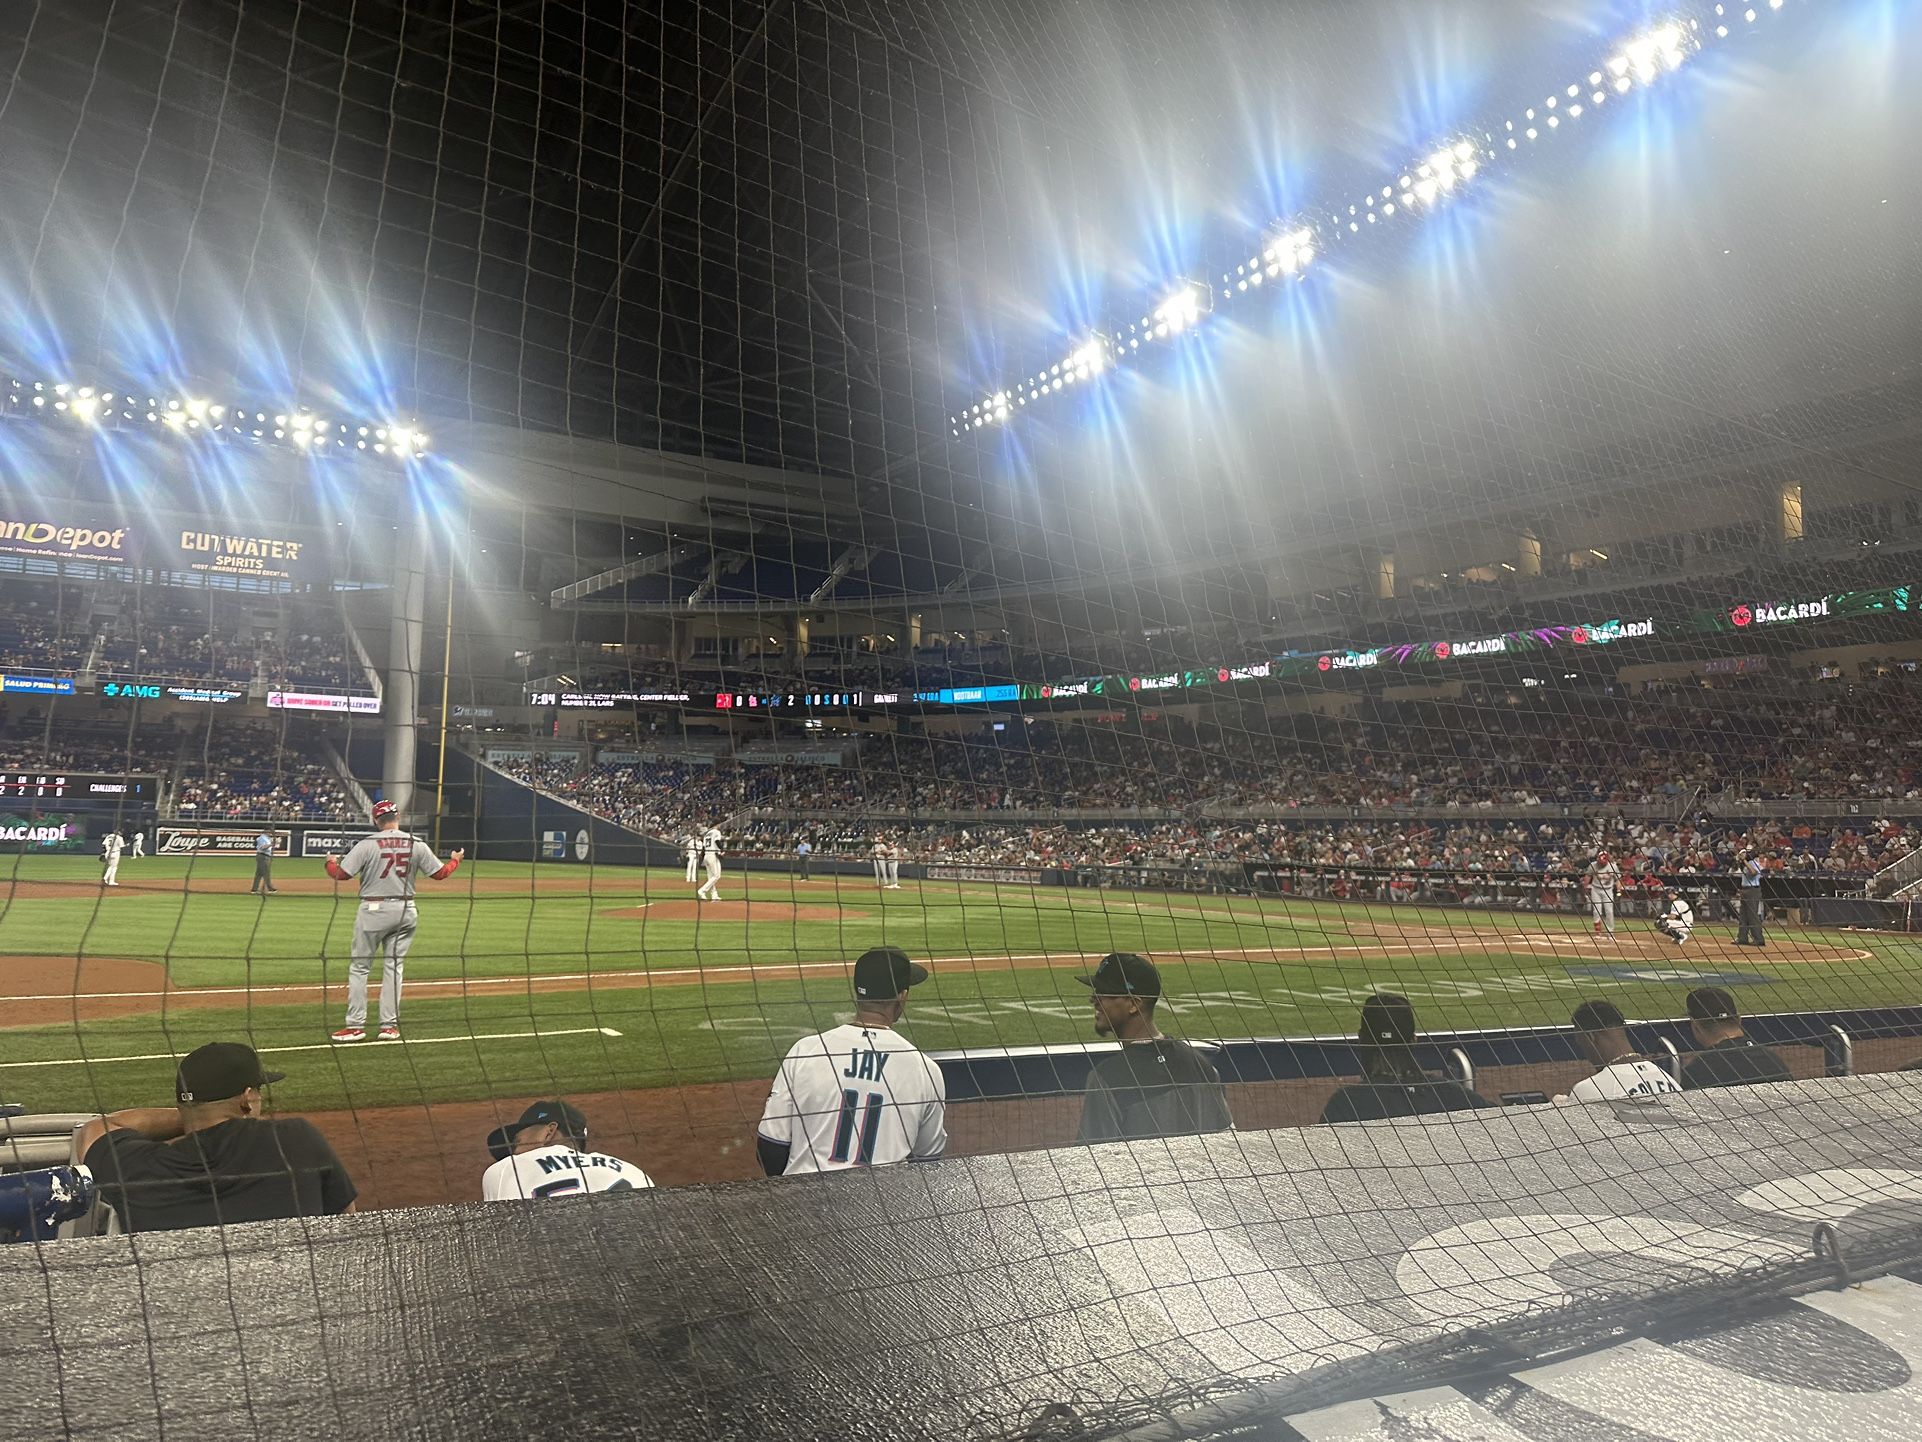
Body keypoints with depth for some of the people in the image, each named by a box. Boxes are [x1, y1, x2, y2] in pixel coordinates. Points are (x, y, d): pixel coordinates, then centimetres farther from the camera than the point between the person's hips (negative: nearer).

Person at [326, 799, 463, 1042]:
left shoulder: (367, 844, -9)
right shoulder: (417, 845, 0)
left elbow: (340, 874, -9)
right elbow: (440, 873, 4)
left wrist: (331, 862, 13)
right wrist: (455, 859, 24)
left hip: (373, 910, -3)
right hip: (405, 911, 3)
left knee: (359, 966, 7)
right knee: (393, 966, 10)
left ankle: (356, 1025, 7)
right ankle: (390, 1026, 11)